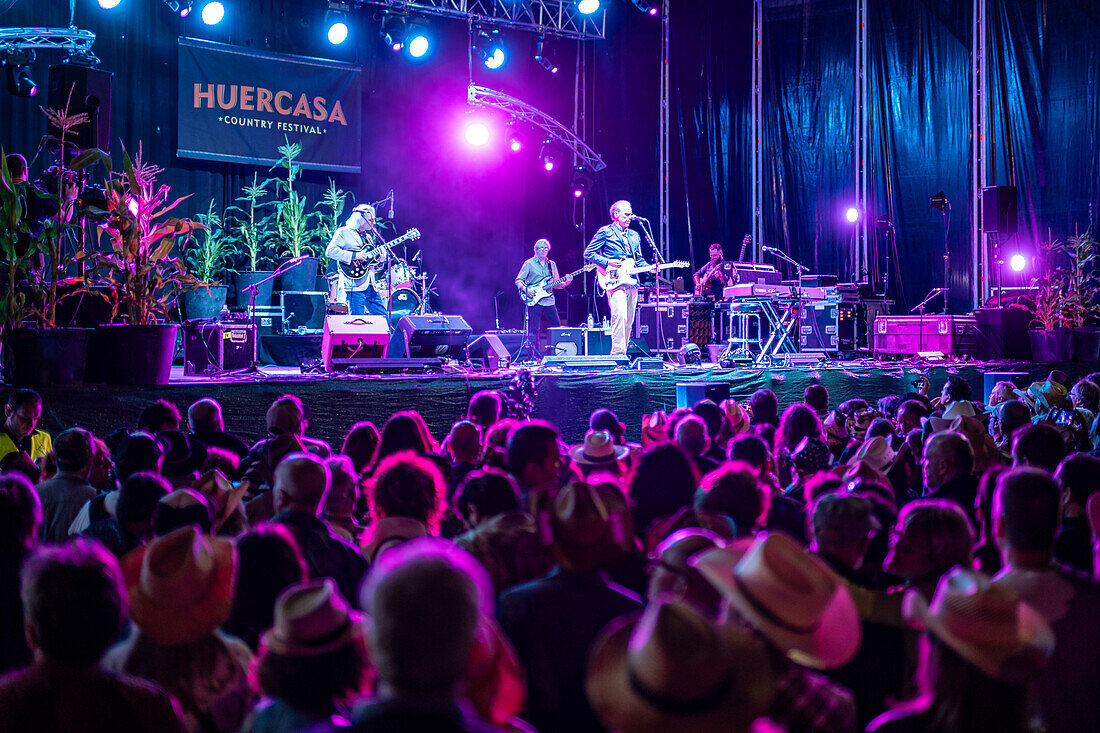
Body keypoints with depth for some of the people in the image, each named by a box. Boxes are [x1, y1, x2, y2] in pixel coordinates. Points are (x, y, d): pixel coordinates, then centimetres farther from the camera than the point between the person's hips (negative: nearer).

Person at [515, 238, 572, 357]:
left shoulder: (552, 264, 16)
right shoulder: (529, 263, 3)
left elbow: (556, 284, 17)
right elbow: (518, 281, 2)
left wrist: (565, 282, -3)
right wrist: (526, 289, -16)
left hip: (549, 301, 4)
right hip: (534, 301, -4)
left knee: (557, 327, 1)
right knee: (534, 330, -5)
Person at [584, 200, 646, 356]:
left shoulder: (635, 236, 21)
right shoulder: (605, 232, 3)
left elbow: (640, 260, 25)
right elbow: (588, 253, 1)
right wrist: (607, 262, -12)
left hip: (632, 282, 7)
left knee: (629, 321, 4)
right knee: (620, 316, -20)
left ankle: (619, 354, 10)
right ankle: (618, 354, -23)